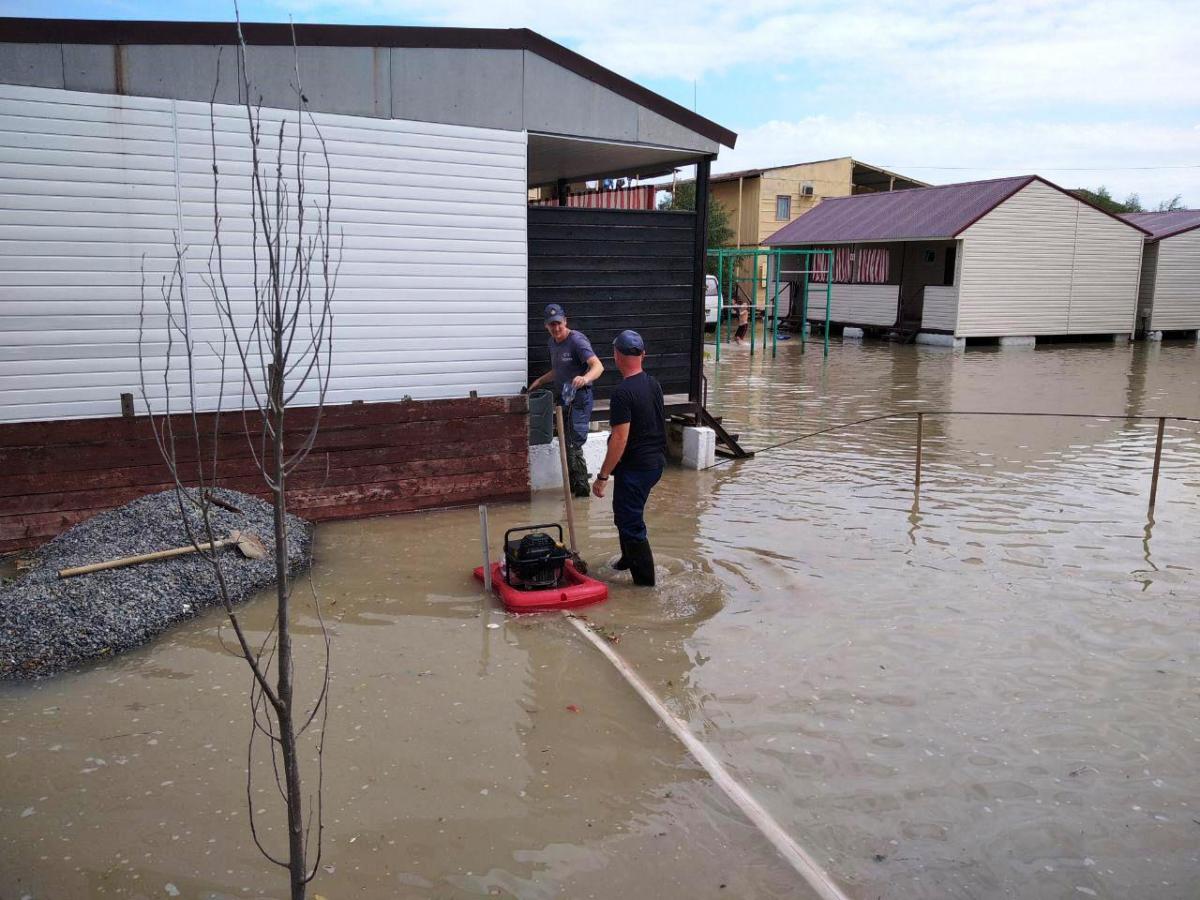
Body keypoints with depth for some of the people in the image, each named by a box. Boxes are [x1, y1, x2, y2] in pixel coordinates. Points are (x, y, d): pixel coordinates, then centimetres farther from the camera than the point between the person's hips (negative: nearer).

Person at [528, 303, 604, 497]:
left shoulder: (577, 340, -18)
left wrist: (585, 378, -50)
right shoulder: (552, 343, 10)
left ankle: (581, 487, 1)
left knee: (574, 445, -10)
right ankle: (573, 484, 26)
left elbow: (598, 366, -31)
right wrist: (540, 381, 22)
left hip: (578, 399, -9)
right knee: (566, 444, 14)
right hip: (563, 398, 9)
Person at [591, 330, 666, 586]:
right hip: (656, 461, 9)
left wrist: (602, 476, -19)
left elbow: (620, 439, -24)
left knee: (630, 521, 2)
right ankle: (629, 558, 43)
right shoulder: (653, 384, 6)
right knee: (626, 512, 26)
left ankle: (645, 579, 9)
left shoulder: (623, 393, -22)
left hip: (635, 466, -9)